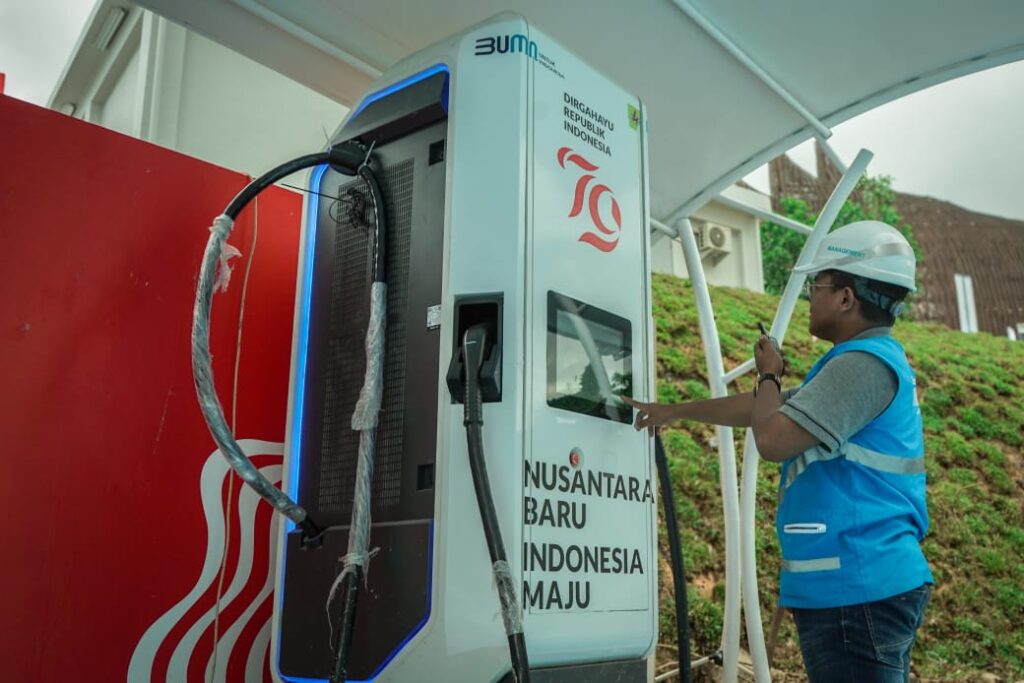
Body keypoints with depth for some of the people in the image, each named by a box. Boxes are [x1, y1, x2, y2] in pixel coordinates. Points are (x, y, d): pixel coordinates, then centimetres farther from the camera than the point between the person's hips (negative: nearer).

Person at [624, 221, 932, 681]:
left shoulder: (863, 364, -17)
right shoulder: (870, 361, 17)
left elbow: (772, 439, -23)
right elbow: (765, 410, 25)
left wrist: (769, 374, -2)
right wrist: (673, 411, 31)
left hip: (857, 590, -10)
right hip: (869, 583, 10)